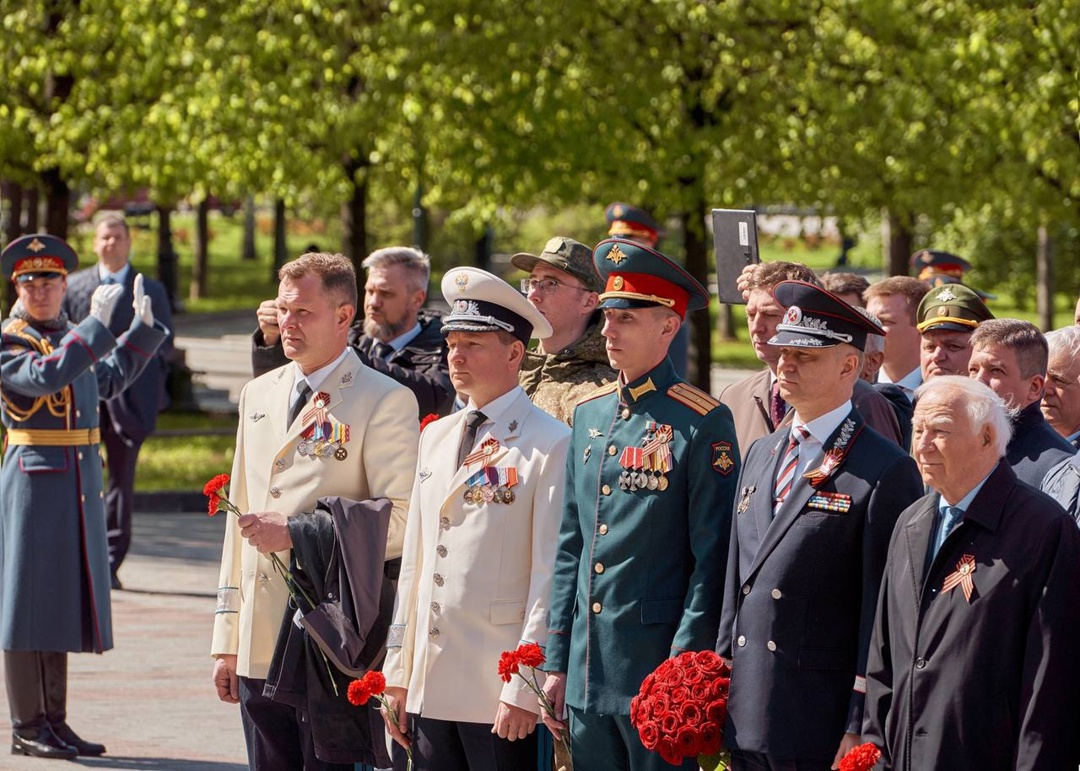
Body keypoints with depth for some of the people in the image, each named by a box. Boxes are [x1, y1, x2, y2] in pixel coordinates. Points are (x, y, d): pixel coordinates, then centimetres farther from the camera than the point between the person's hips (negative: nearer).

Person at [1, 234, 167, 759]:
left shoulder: (73, 337, 15)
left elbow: (109, 380, 31)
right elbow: (45, 376, -27)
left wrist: (143, 327, 21)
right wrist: (97, 325, -26)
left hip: (81, 484, 8)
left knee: (63, 601, 11)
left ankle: (55, 721, 18)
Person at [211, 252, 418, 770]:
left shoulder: (385, 401, -5)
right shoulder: (258, 395, 17)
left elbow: (401, 522, -12)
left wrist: (296, 533, -15)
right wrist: (226, 641, 18)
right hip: (259, 649, 6)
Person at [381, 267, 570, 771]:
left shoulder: (550, 446, -7)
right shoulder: (436, 437, 15)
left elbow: (551, 580, -11)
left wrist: (522, 691, -14)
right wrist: (399, 673, 15)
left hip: (499, 694, -6)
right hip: (430, 688, 6)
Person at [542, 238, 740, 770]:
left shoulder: (702, 424, -8)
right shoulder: (589, 414, 12)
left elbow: (712, 561, -10)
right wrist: (556, 661, 12)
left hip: (657, 665, -6)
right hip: (587, 668, 6)